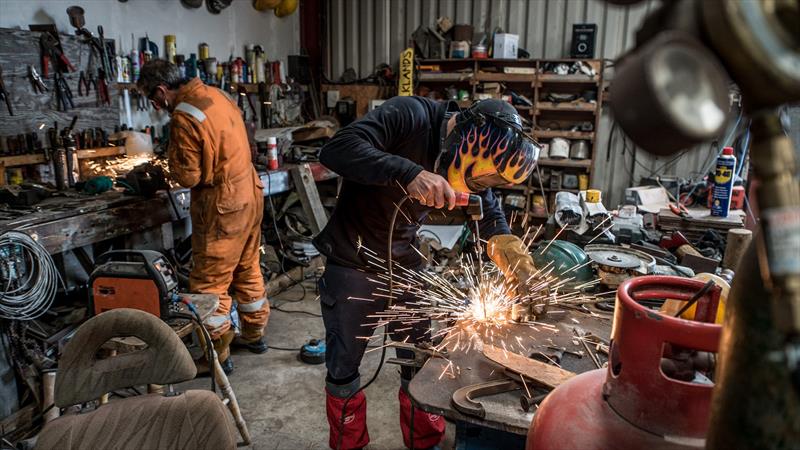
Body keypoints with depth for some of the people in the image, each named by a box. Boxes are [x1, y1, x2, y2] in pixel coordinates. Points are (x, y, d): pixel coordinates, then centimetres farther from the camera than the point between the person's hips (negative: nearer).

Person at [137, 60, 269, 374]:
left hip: (222, 207, -9)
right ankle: (254, 333, 35)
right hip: (250, 193, 9)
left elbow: (187, 177, -17)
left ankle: (217, 355, 13)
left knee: (209, 283, 3)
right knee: (248, 269, 20)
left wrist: (172, 163, 1)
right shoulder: (216, 94, 6)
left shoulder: (184, 117, -19)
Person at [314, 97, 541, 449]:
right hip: (352, 265, -4)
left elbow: (489, 213, 1)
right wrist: (410, 173, -47)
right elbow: (336, 150, -36)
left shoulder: (465, 158, -6)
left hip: (406, 265, 5)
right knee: (343, 368, 7)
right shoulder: (411, 116, -24)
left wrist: (516, 259, -16)